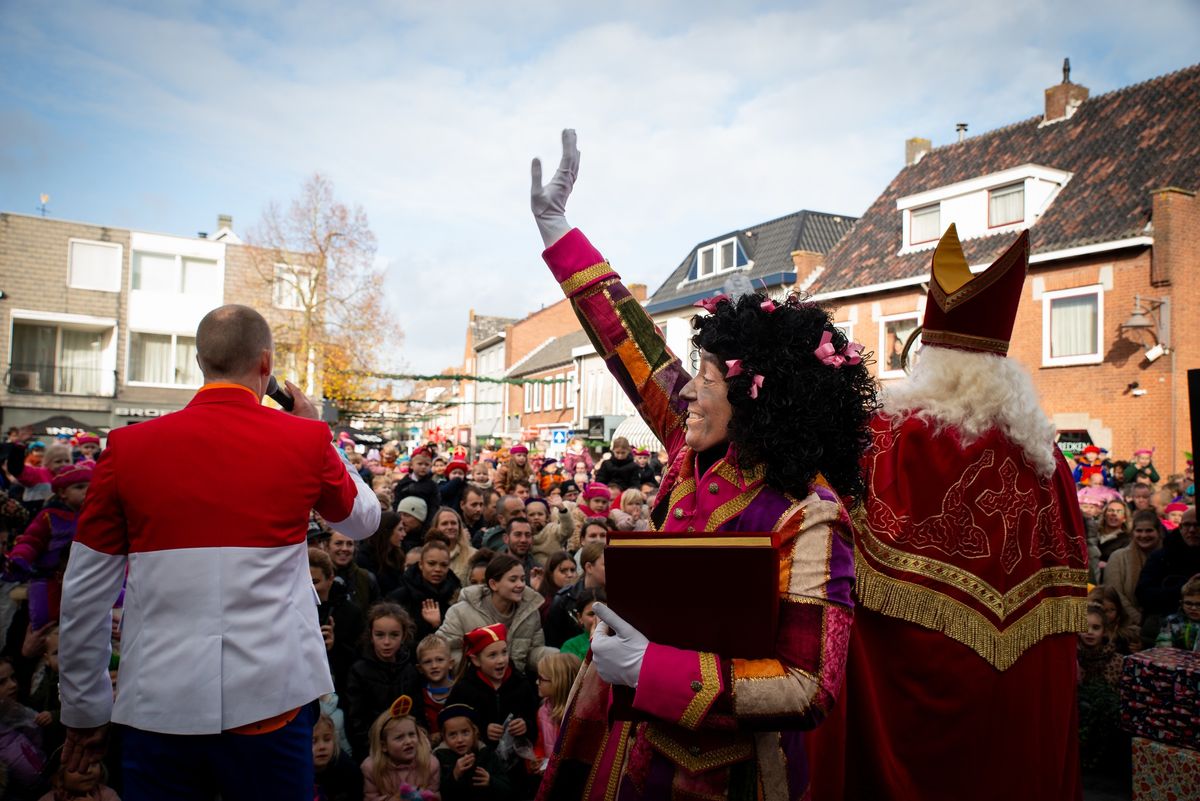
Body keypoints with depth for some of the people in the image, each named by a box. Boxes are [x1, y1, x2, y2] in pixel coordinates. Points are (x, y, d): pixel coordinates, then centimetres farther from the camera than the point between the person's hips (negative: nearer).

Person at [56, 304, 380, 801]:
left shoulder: (128, 446, -1)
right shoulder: (305, 439, -4)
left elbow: (83, 595, 4)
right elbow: (364, 519, 15)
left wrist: (85, 711, 16)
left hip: (156, 705, 1)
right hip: (270, 701, 0)